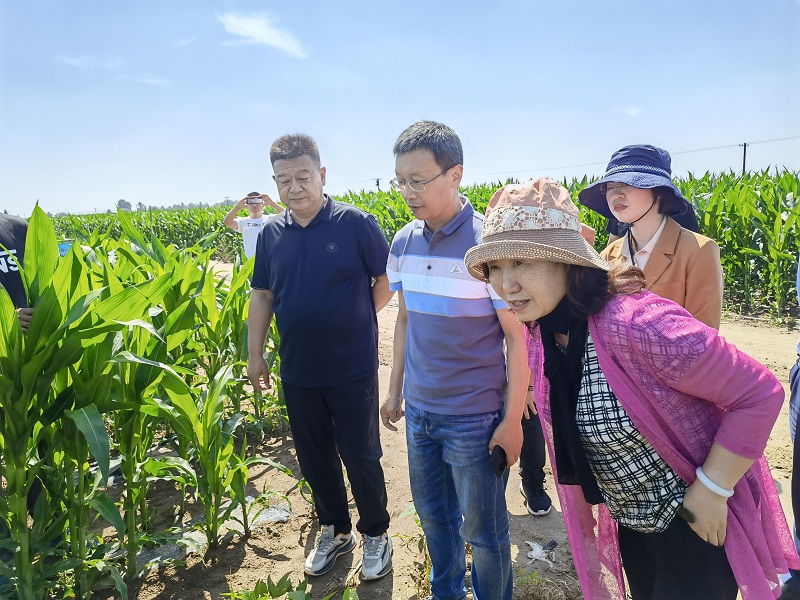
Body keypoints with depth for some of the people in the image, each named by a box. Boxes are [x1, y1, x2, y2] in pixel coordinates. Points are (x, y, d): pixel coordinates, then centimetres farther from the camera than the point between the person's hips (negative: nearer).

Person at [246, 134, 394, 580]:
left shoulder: (356, 223, -11)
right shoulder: (271, 234, 3)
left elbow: (387, 279, -4)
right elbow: (262, 296, 10)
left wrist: (355, 321, -6)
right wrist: (255, 355, 9)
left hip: (353, 370, -4)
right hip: (298, 372, 5)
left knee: (361, 456, 9)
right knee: (314, 457, 18)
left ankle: (376, 534, 33)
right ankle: (335, 530, 40)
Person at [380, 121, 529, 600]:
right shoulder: (404, 243, 1)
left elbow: (519, 335, -13)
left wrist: (512, 421, -13)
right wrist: (395, 391, 14)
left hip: (475, 417, -5)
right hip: (419, 412, 6)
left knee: (483, 529, 12)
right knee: (434, 516, 22)